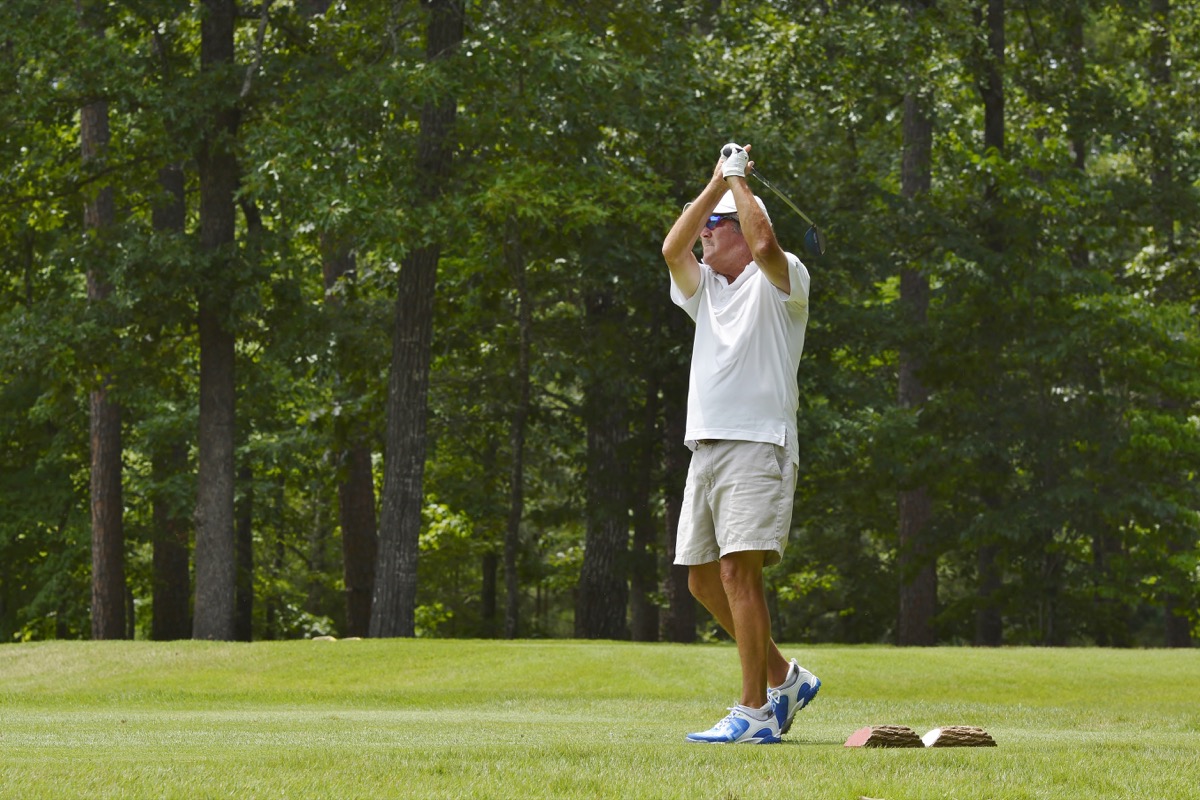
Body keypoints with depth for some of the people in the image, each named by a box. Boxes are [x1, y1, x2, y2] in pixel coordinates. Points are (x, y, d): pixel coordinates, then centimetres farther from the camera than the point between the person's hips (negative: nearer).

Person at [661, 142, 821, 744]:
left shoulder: (778, 281, 1)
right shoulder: (705, 287, 21)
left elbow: (765, 241, -21)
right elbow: (671, 249, 3)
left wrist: (738, 180, -8)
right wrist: (716, 183, 3)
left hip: (758, 446, -8)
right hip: (706, 447, 8)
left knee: (737, 569, -17)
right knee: (703, 579, 7)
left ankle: (755, 714, -17)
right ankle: (784, 678, 22)